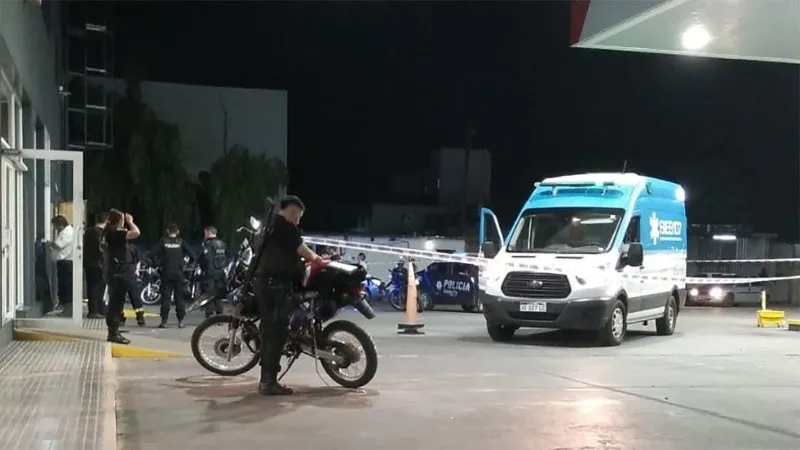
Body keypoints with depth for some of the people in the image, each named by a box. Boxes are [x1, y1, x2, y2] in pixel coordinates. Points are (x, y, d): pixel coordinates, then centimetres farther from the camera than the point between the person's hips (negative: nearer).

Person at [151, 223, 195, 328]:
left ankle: (164, 320, 0)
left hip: (166, 272, 0)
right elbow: (192, 256, -6)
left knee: (165, 297, 4)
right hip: (178, 272, 0)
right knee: (179, 297, 6)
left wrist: (158, 264, 6)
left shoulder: (163, 241, 0)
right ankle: (181, 321, 4)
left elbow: (152, 253, -8)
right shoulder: (180, 242, 1)